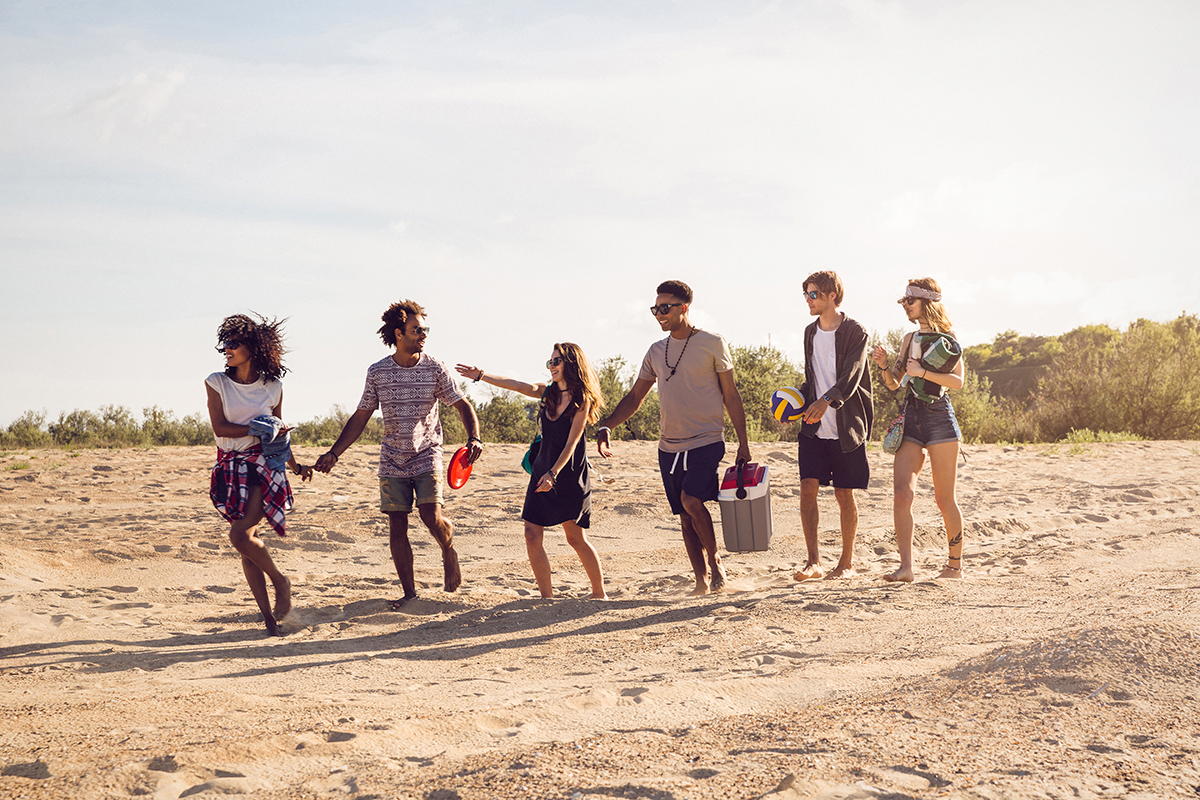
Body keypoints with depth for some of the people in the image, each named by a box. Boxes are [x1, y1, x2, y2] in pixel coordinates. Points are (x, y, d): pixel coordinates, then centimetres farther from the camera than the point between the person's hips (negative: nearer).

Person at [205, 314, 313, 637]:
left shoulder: (273, 388, 2)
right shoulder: (216, 383, 0)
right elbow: (219, 428, -7)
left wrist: (296, 467, 16)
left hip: (263, 465, -2)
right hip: (231, 467, 2)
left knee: (240, 536, -20)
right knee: (245, 543, 2)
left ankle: (280, 581, 5)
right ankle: (268, 618, 9)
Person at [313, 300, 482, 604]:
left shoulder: (434, 368, -4)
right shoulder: (377, 372, 0)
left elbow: (463, 405, -2)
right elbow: (360, 417, 7)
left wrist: (474, 438, -21)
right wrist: (334, 454, 2)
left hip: (427, 456, -2)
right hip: (392, 461, 2)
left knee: (431, 516, -18)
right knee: (397, 527, 0)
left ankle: (449, 552, 15)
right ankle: (409, 592, 12)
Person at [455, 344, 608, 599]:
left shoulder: (581, 399, -10)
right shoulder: (548, 393, 8)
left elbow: (571, 442, -15)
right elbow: (515, 385, -1)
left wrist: (553, 473, -23)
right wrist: (481, 376, -11)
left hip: (570, 475, -6)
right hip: (542, 472, 6)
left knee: (576, 538, 0)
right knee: (532, 535, -3)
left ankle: (599, 594, 17)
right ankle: (547, 597, 6)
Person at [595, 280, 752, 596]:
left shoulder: (712, 344, -2)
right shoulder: (656, 352, 11)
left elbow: (731, 395, 1)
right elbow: (634, 397, 14)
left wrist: (743, 442, -2)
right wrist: (605, 427, -1)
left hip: (706, 441, -5)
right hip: (669, 446, 5)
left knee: (691, 501, -21)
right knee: (685, 518, 5)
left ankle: (715, 562, -1)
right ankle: (702, 579, 13)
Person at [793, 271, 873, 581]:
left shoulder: (854, 332, -7)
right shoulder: (810, 332, 13)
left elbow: (851, 377, -19)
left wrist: (826, 400, -35)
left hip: (846, 427, -5)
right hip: (814, 427, 5)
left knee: (844, 494, 3)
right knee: (808, 488, -8)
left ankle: (847, 562, 16)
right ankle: (813, 561, -4)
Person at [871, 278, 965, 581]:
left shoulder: (945, 339, 0)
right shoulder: (909, 339, 17)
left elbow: (957, 381, -11)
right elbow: (895, 384, 20)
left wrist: (921, 372, -17)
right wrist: (884, 366, 1)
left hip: (939, 417, -5)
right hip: (910, 418, 5)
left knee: (945, 499, 1)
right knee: (902, 493, -12)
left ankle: (955, 565, 16)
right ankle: (906, 566, -16)